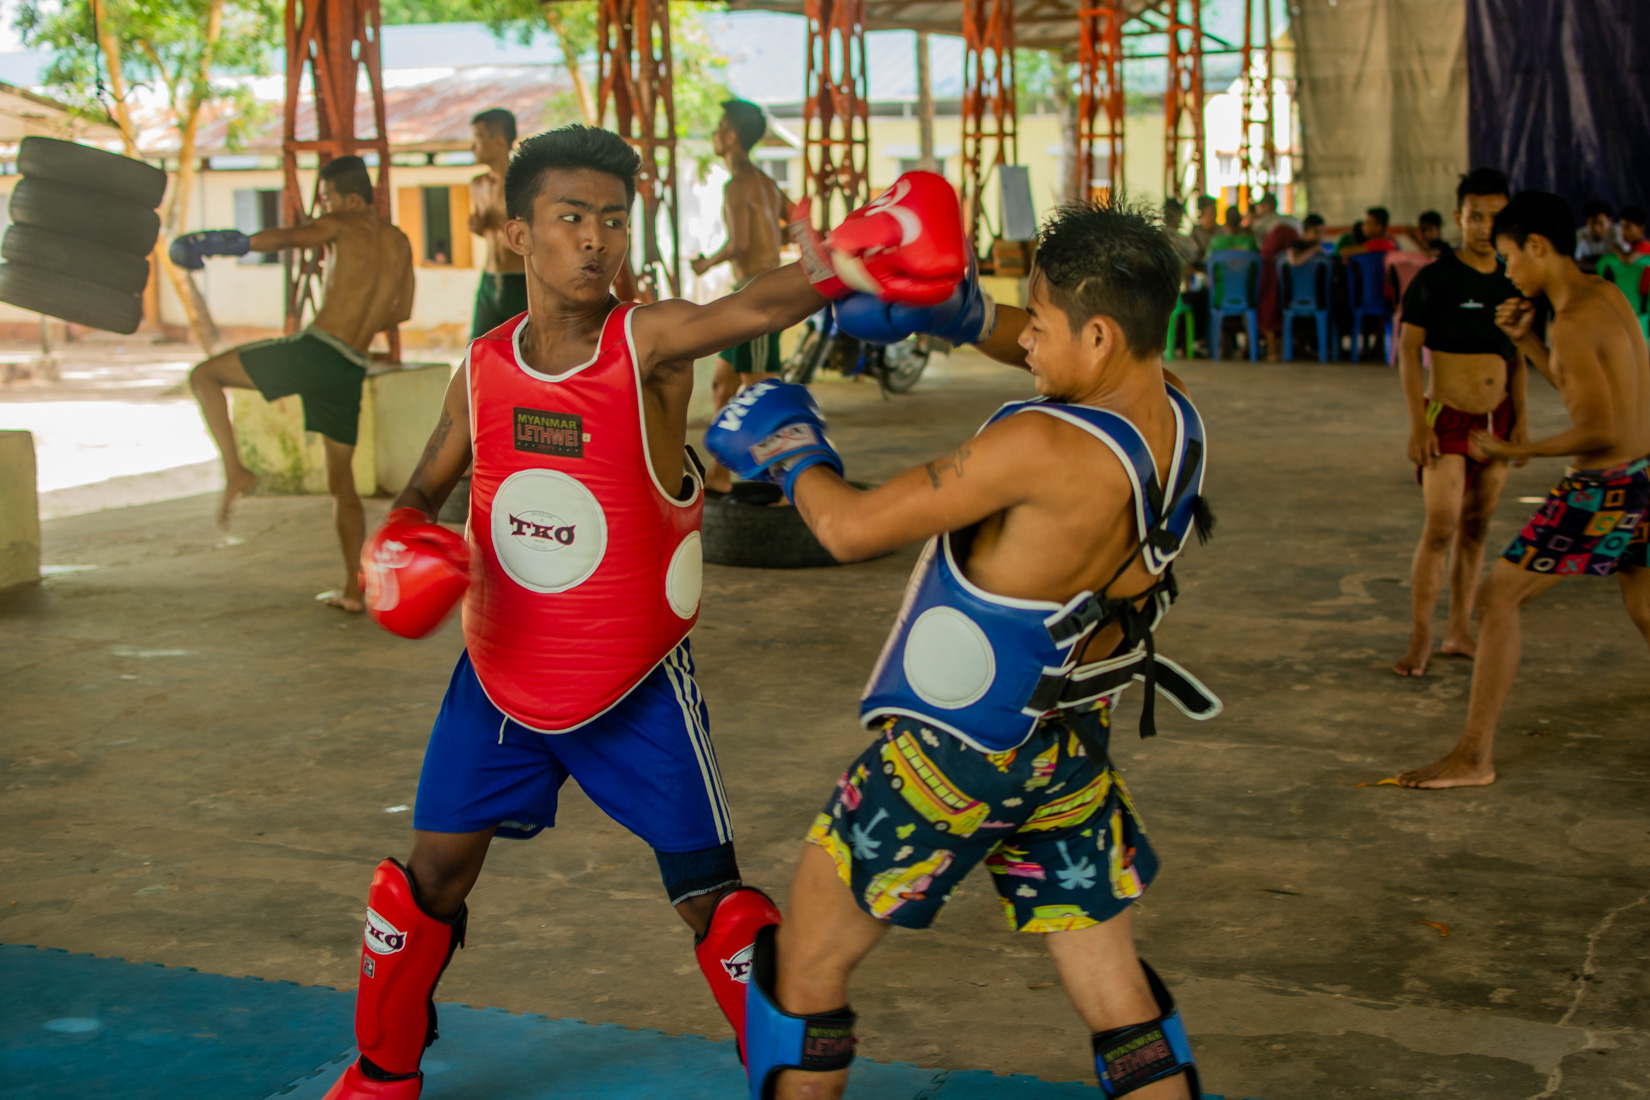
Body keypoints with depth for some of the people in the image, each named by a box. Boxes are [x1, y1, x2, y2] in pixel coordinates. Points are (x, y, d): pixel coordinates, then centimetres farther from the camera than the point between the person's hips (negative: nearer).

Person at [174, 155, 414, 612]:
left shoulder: (346, 225, -1)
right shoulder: (400, 242, 19)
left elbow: (288, 236, -21)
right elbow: (402, 310, 32)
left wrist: (235, 244, -29)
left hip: (312, 351, -7)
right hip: (351, 370, 7)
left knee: (204, 376, 10)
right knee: (342, 479, 17)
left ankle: (236, 471, -5)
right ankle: (353, 589, 16)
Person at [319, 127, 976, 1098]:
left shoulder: (650, 342, -17)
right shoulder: (483, 373, -4)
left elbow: (754, 307, -40)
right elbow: (424, 495, 11)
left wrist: (839, 263, -60)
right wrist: (396, 549, -12)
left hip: (639, 688, -4)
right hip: (501, 676, 4)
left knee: (709, 896, -2)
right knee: (434, 876, 12)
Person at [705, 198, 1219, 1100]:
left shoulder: (1043, 447, -29)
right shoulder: (1170, 414, -6)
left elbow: (851, 530, -23)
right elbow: (1057, 362, 15)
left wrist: (786, 443, -4)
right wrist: (957, 313, -1)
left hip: (956, 754, -7)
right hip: (1073, 750, 7)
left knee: (805, 963, 12)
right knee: (1116, 993, 17)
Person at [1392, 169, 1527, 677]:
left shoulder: (1511, 282, 8)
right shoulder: (1434, 279, -7)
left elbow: (1515, 357, 15)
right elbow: (1407, 351, -8)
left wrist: (1521, 418, 7)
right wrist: (1418, 422, -13)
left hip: (1496, 417, 5)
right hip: (1447, 416, -5)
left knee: (1476, 526, 9)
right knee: (1440, 526, -11)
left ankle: (1459, 631, 17)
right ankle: (1419, 639, -5)